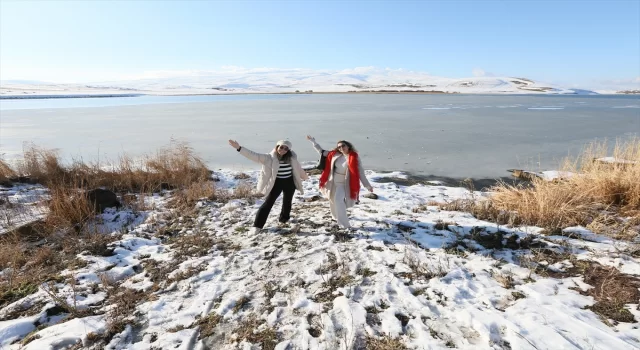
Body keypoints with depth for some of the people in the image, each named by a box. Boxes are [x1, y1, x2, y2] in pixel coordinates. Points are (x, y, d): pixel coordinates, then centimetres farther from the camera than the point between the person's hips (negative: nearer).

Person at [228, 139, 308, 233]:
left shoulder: (292, 157, -7)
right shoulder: (269, 157, -17)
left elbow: (297, 167, 12)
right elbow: (254, 155, -25)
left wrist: (304, 176, 29)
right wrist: (239, 148, -36)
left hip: (289, 182, 4)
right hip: (276, 183, -4)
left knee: (287, 201, 20)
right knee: (268, 202, -7)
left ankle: (284, 218, 46)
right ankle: (257, 225, -1)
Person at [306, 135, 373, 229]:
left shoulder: (354, 158, -15)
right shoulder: (335, 154, -3)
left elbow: (360, 173, -12)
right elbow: (322, 152, 8)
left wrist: (367, 185, -13)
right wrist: (313, 141, 8)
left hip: (343, 184, -6)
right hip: (332, 182, 6)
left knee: (338, 201, -22)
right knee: (333, 200, 20)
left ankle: (344, 224, -12)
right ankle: (336, 217, 47)